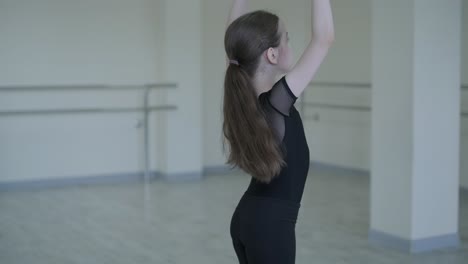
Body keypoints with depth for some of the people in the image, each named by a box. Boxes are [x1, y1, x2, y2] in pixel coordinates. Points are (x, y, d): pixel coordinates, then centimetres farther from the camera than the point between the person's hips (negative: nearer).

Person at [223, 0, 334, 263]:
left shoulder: (241, 93, -3)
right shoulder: (276, 101, -22)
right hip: (271, 224, -8)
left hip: (246, 218, 8)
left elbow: (237, 40, 8)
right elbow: (324, 38, -22)